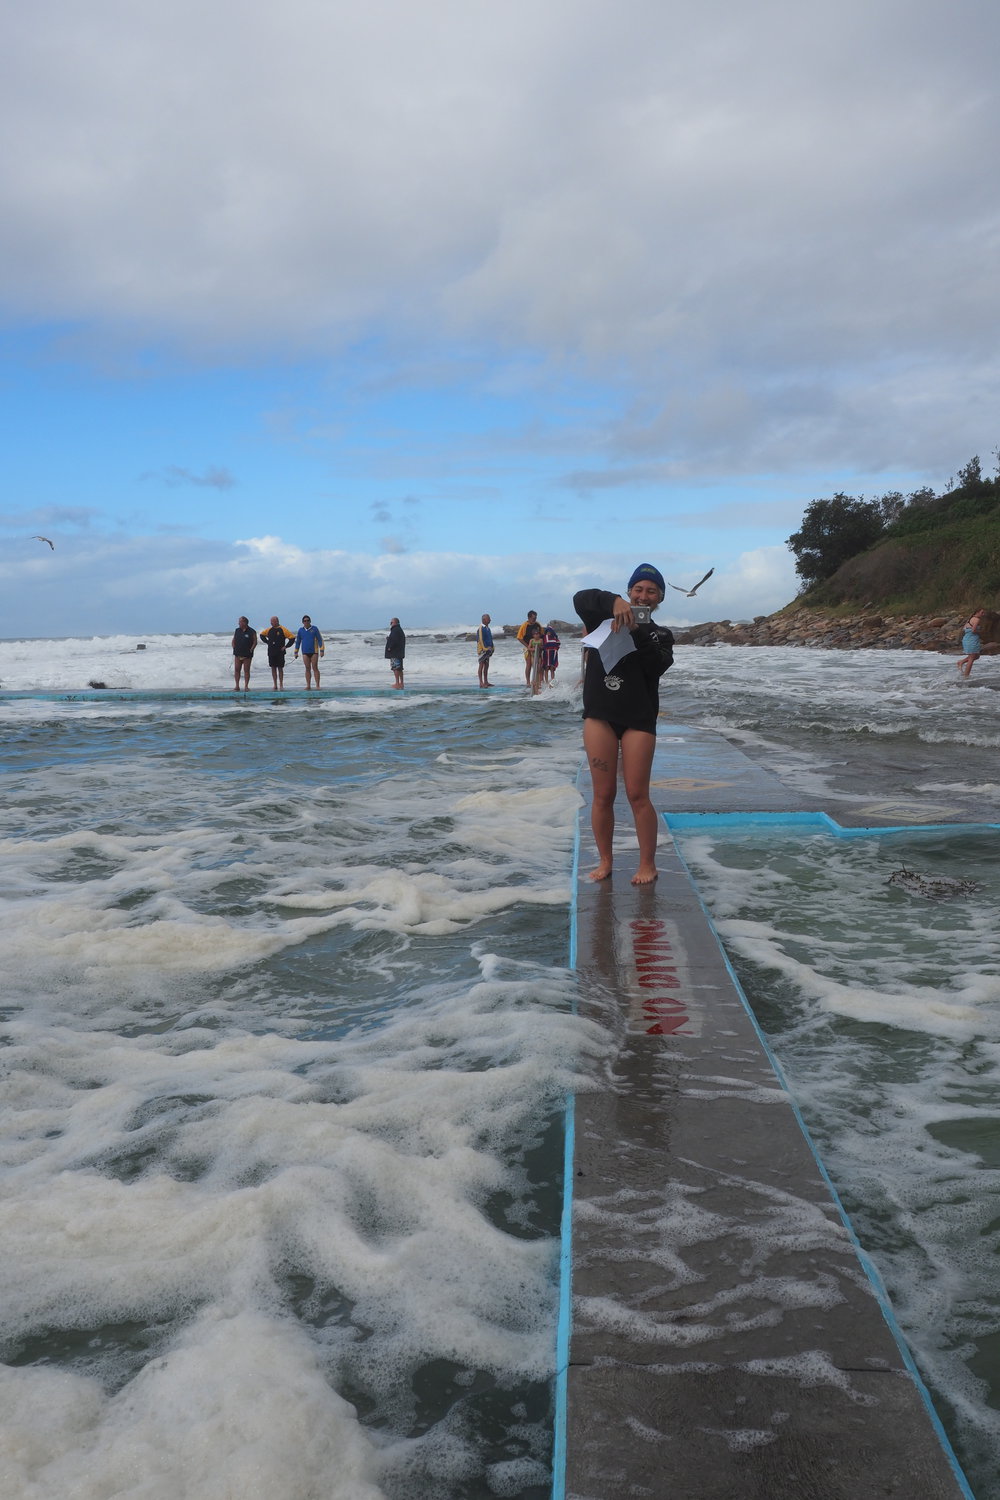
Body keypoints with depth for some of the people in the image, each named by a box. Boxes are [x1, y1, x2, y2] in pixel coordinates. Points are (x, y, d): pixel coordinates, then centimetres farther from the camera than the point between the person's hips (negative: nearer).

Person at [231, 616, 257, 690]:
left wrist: (250, 651, -9)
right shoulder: (237, 631, 9)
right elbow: (233, 641, 15)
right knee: (237, 670, 1)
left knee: (246, 670, 0)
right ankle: (237, 686, 7)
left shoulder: (252, 632, -3)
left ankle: (246, 686, 4)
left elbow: (255, 642, -2)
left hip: (247, 655, -4)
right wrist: (234, 649, 4)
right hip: (238, 654, 4)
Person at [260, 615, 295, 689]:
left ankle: (281, 685, 3)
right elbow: (262, 635, 27)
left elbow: (292, 637, -6)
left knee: (280, 668, -2)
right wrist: (267, 642, 15)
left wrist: (286, 646, -7)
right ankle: (275, 685, 9)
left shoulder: (282, 629, -5)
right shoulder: (269, 629, 9)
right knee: (273, 668, 5)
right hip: (271, 652, 4)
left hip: (280, 653, -4)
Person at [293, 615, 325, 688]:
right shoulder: (300, 630, 7)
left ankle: (317, 685, -4)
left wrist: (322, 650, -9)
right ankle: (308, 686, 5)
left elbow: (320, 640, -2)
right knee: (307, 669, 3)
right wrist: (296, 652, 12)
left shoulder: (314, 629, -2)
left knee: (315, 668, -5)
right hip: (305, 653, 3)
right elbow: (298, 641, 14)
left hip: (314, 652, -3)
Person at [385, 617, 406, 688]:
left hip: (395, 653, -11)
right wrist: (388, 639, 17)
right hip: (400, 652, 11)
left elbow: (394, 641, -25)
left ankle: (397, 683, -10)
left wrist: (389, 648, -15)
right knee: (399, 668, 13)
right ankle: (401, 683, 17)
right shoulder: (400, 630, 19)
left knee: (396, 668, -9)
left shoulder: (395, 630, -15)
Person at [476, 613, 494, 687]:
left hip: (488, 650, 9)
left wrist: (491, 648, 14)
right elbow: (480, 639, -19)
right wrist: (485, 648, -20)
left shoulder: (488, 628, 14)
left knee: (486, 666, 11)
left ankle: (486, 682, 16)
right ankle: (481, 683, -6)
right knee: (481, 666, -6)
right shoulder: (481, 628, -14)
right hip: (482, 650, -9)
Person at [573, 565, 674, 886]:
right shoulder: (605, 619, 9)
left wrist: (636, 632, -21)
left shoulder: (659, 635, 10)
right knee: (603, 795, 4)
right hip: (599, 716, 1)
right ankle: (605, 860, 17)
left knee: (637, 795, -2)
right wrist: (613, 601, -25)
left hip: (639, 719, 0)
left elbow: (657, 666, -10)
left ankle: (647, 864, 10)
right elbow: (581, 598, -9)